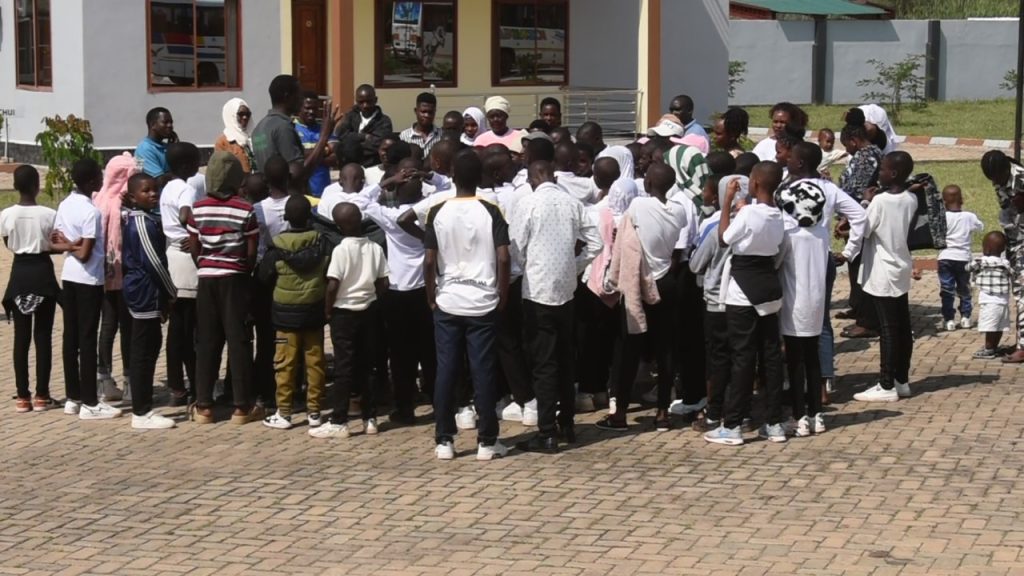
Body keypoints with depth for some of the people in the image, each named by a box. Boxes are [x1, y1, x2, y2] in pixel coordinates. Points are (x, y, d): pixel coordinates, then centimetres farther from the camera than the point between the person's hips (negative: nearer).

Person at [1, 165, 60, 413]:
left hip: (20, 273, 2)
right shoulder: (49, 214, -12)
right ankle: (41, 394, 5)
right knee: (43, 336, 5)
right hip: (42, 272, -2)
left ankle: (22, 396, 7)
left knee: (21, 336, 6)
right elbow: (57, 246, -7)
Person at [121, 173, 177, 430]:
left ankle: (143, 408, 19)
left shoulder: (144, 219, 15)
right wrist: (171, 293, -9)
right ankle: (141, 413, -1)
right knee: (143, 352, -5)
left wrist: (165, 294, 16)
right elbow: (153, 262, -19)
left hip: (144, 292, 10)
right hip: (146, 292, -10)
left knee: (147, 349, 13)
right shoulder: (141, 223, -16)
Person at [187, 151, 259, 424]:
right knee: (238, 340, 2)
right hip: (234, 278, -3)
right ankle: (241, 407, 3)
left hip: (206, 278, 3)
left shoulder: (198, 209, -1)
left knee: (207, 341, 8)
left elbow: (194, 248, 3)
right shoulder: (245, 209, -9)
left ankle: (203, 406, 8)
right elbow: (251, 251, -6)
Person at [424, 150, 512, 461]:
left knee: (446, 371, 6)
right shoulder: (490, 212, -5)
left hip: (447, 303, 1)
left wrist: (431, 297, 7)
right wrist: (502, 297, 1)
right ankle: (487, 441, 7)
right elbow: (503, 259, -10)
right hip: (483, 304, -1)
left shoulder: (438, 212, -2)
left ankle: (444, 440, 9)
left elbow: (429, 261, -4)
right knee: (483, 372, 4)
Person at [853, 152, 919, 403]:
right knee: (903, 327, 11)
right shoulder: (911, 200, 3)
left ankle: (887, 386, 0)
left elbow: (863, 231, -12)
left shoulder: (880, 200, -19)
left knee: (888, 329, -4)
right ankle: (902, 381, 19)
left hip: (882, 273, -7)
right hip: (901, 269, 7)